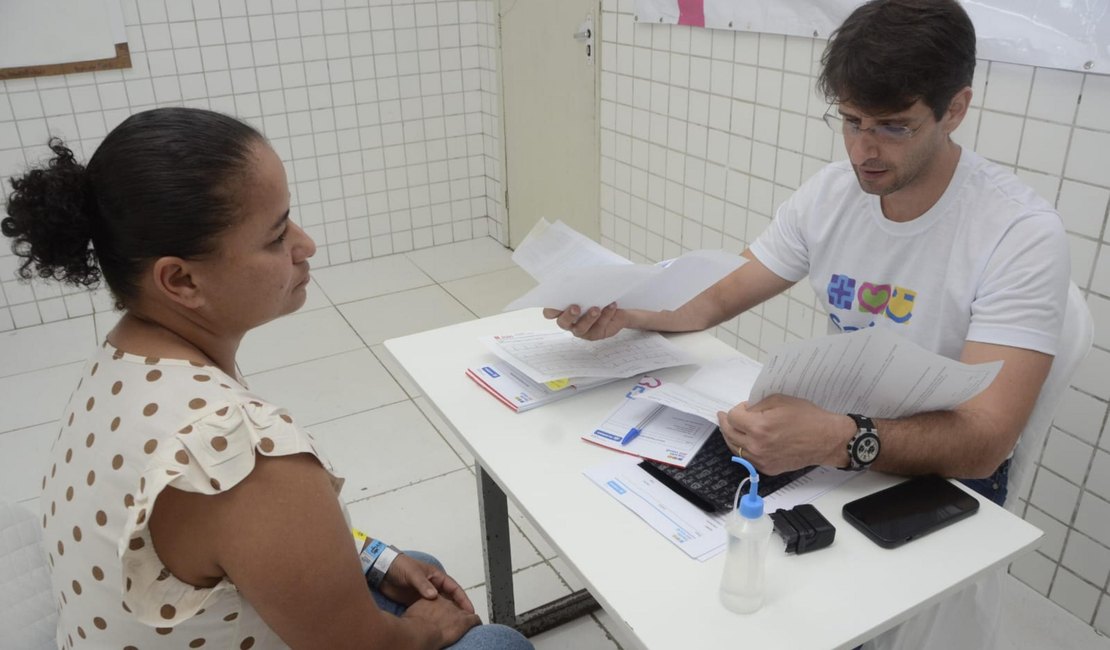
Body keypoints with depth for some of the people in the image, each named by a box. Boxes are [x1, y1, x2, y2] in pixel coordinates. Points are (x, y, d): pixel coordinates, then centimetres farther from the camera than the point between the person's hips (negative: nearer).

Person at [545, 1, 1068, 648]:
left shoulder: (1022, 233, -22)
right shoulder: (830, 193, -6)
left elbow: (982, 442, -29)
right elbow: (716, 302, 0)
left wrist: (838, 441, -48)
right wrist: (622, 312, -19)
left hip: (948, 466, -4)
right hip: (835, 433, 5)